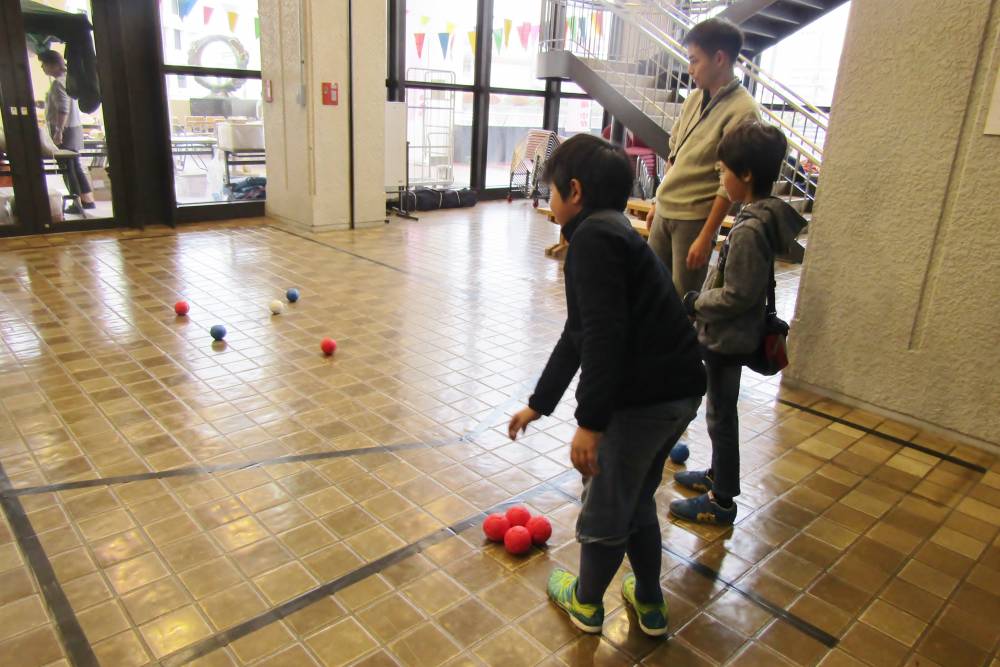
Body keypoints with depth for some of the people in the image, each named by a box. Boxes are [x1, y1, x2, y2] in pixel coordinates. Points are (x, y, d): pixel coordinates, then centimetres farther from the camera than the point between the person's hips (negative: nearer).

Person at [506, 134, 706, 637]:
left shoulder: (592, 236, -13)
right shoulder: (615, 233, 18)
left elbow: (604, 335, -25)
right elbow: (578, 334, 23)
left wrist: (590, 421, -22)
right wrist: (537, 404, 29)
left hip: (643, 398, -9)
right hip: (679, 390, 9)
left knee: (605, 502, 14)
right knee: (636, 498, 26)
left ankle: (586, 601, 37)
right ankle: (649, 603, 43)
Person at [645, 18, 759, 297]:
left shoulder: (741, 111, -16)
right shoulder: (695, 98, 7)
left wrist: (706, 236, -18)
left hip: (694, 218, -7)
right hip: (665, 210, 7)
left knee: (683, 299, 2)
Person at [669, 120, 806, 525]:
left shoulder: (750, 229, -26)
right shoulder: (764, 218, 4)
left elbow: (736, 295, -25)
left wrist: (695, 303, -11)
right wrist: (702, 302, 12)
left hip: (726, 338, -9)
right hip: (728, 335, 9)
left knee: (721, 415, 3)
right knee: (720, 411, 23)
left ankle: (721, 502, 18)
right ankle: (718, 474, 41)